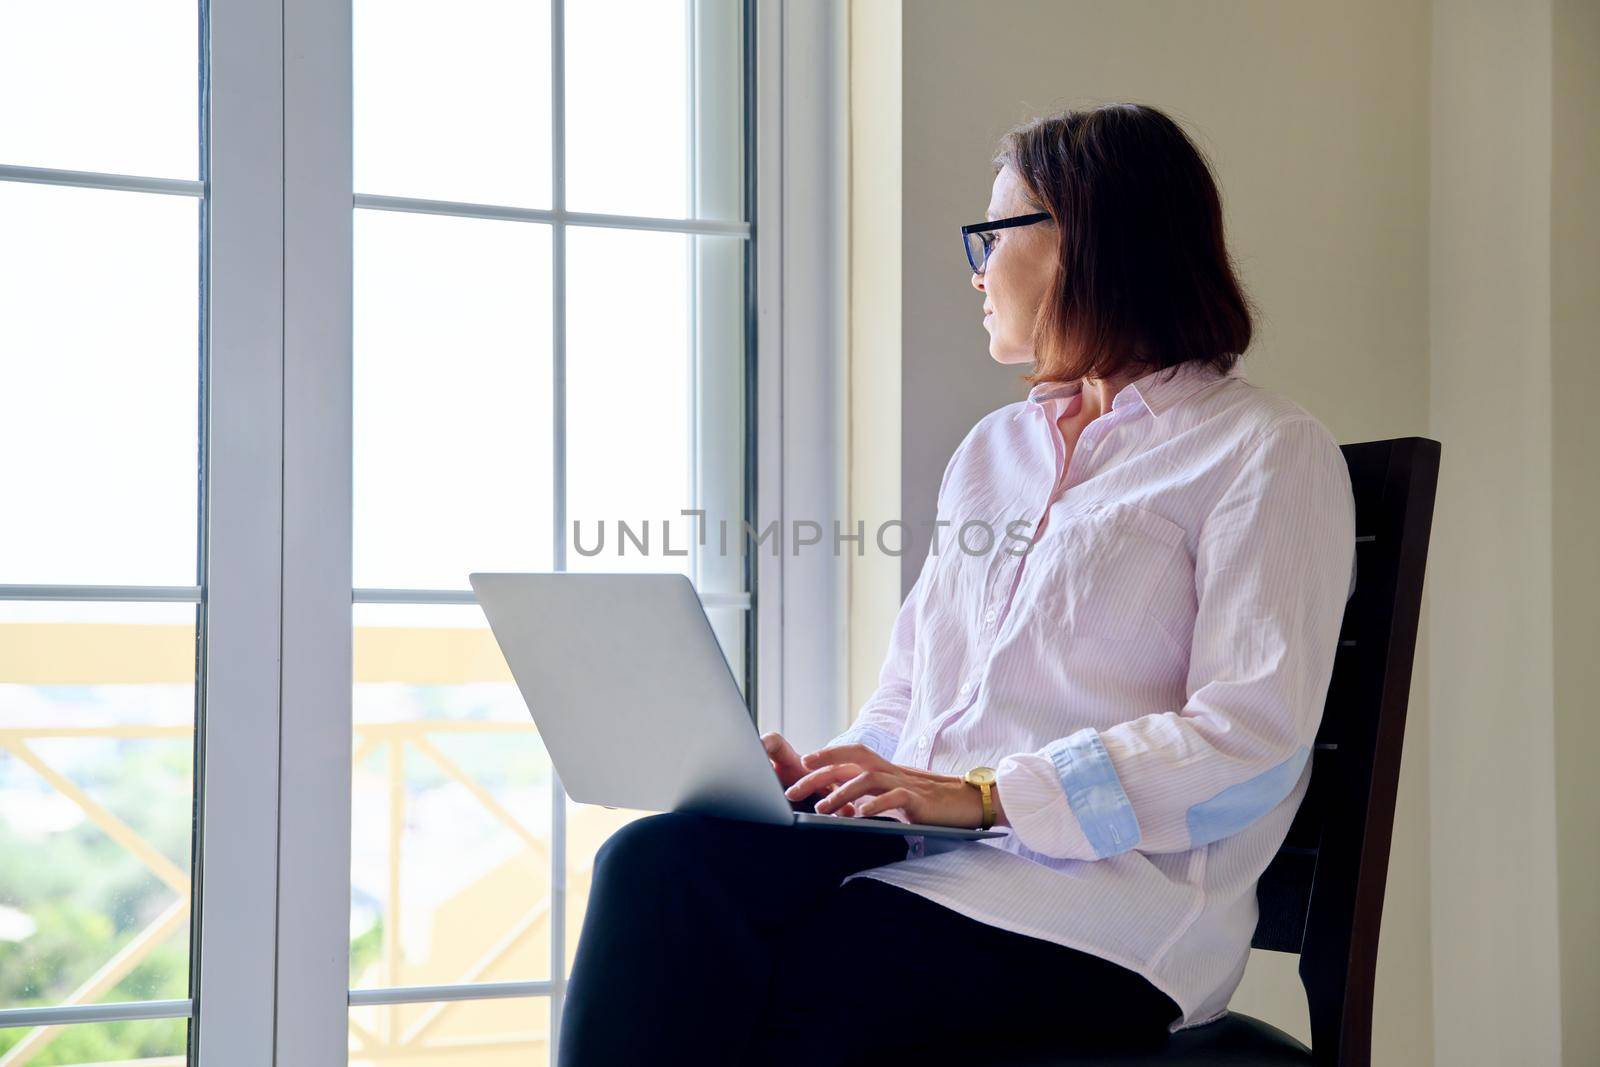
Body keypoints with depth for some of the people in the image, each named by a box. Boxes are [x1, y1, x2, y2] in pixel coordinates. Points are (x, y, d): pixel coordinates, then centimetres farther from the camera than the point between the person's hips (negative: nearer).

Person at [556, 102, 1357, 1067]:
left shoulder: (1266, 452, 2)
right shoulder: (991, 450, 26)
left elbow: (1248, 741, -11)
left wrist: (981, 794, -18)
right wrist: (828, 773, -1)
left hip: (1107, 893, -6)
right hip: (927, 851, 6)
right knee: (660, 861, -24)